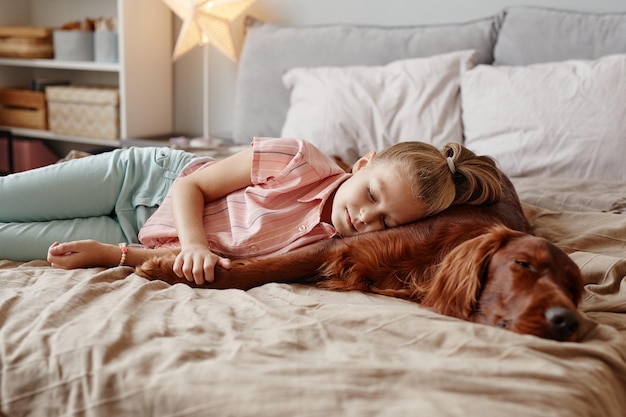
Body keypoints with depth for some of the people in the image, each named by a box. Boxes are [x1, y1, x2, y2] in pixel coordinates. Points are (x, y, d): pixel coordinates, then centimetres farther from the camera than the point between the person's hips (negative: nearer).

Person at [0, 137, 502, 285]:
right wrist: (196, 243, -32)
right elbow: (191, 184, -13)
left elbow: (222, 268, -18)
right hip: (149, 175, -1)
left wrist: (111, 255, -23)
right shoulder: (297, 159, -25)